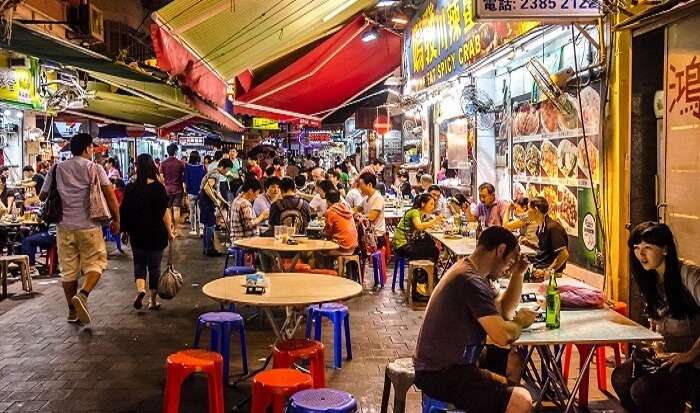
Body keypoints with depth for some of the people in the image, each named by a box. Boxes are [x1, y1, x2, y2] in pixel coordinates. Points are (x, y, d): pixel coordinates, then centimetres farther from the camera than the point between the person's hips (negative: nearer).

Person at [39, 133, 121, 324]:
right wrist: (116, 219, 3)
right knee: (95, 264, 8)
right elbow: (110, 196, -7)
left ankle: (72, 311, 18)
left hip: (65, 227, 4)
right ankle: (83, 295, -17)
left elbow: (42, 196, 12)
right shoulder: (95, 168, -3)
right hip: (89, 226, -3)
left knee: (68, 270, 11)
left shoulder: (57, 169, 7)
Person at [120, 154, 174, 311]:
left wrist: (124, 231, 13)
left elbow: (124, 211, 1)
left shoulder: (130, 188, -4)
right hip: (157, 233, -1)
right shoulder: (159, 188, -9)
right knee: (154, 266, 10)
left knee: (139, 264, 16)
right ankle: (153, 300, 17)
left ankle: (140, 289, -9)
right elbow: (165, 212, -9)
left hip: (137, 233, 1)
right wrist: (169, 232, 0)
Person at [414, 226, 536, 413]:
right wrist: (520, 321, -5)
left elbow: (505, 310, 18)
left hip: (445, 363, 11)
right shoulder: (471, 280, -21)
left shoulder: (470, 271, 10)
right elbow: (502, 336, -25)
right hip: (440, 375, -11)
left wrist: (518, 274, 7)